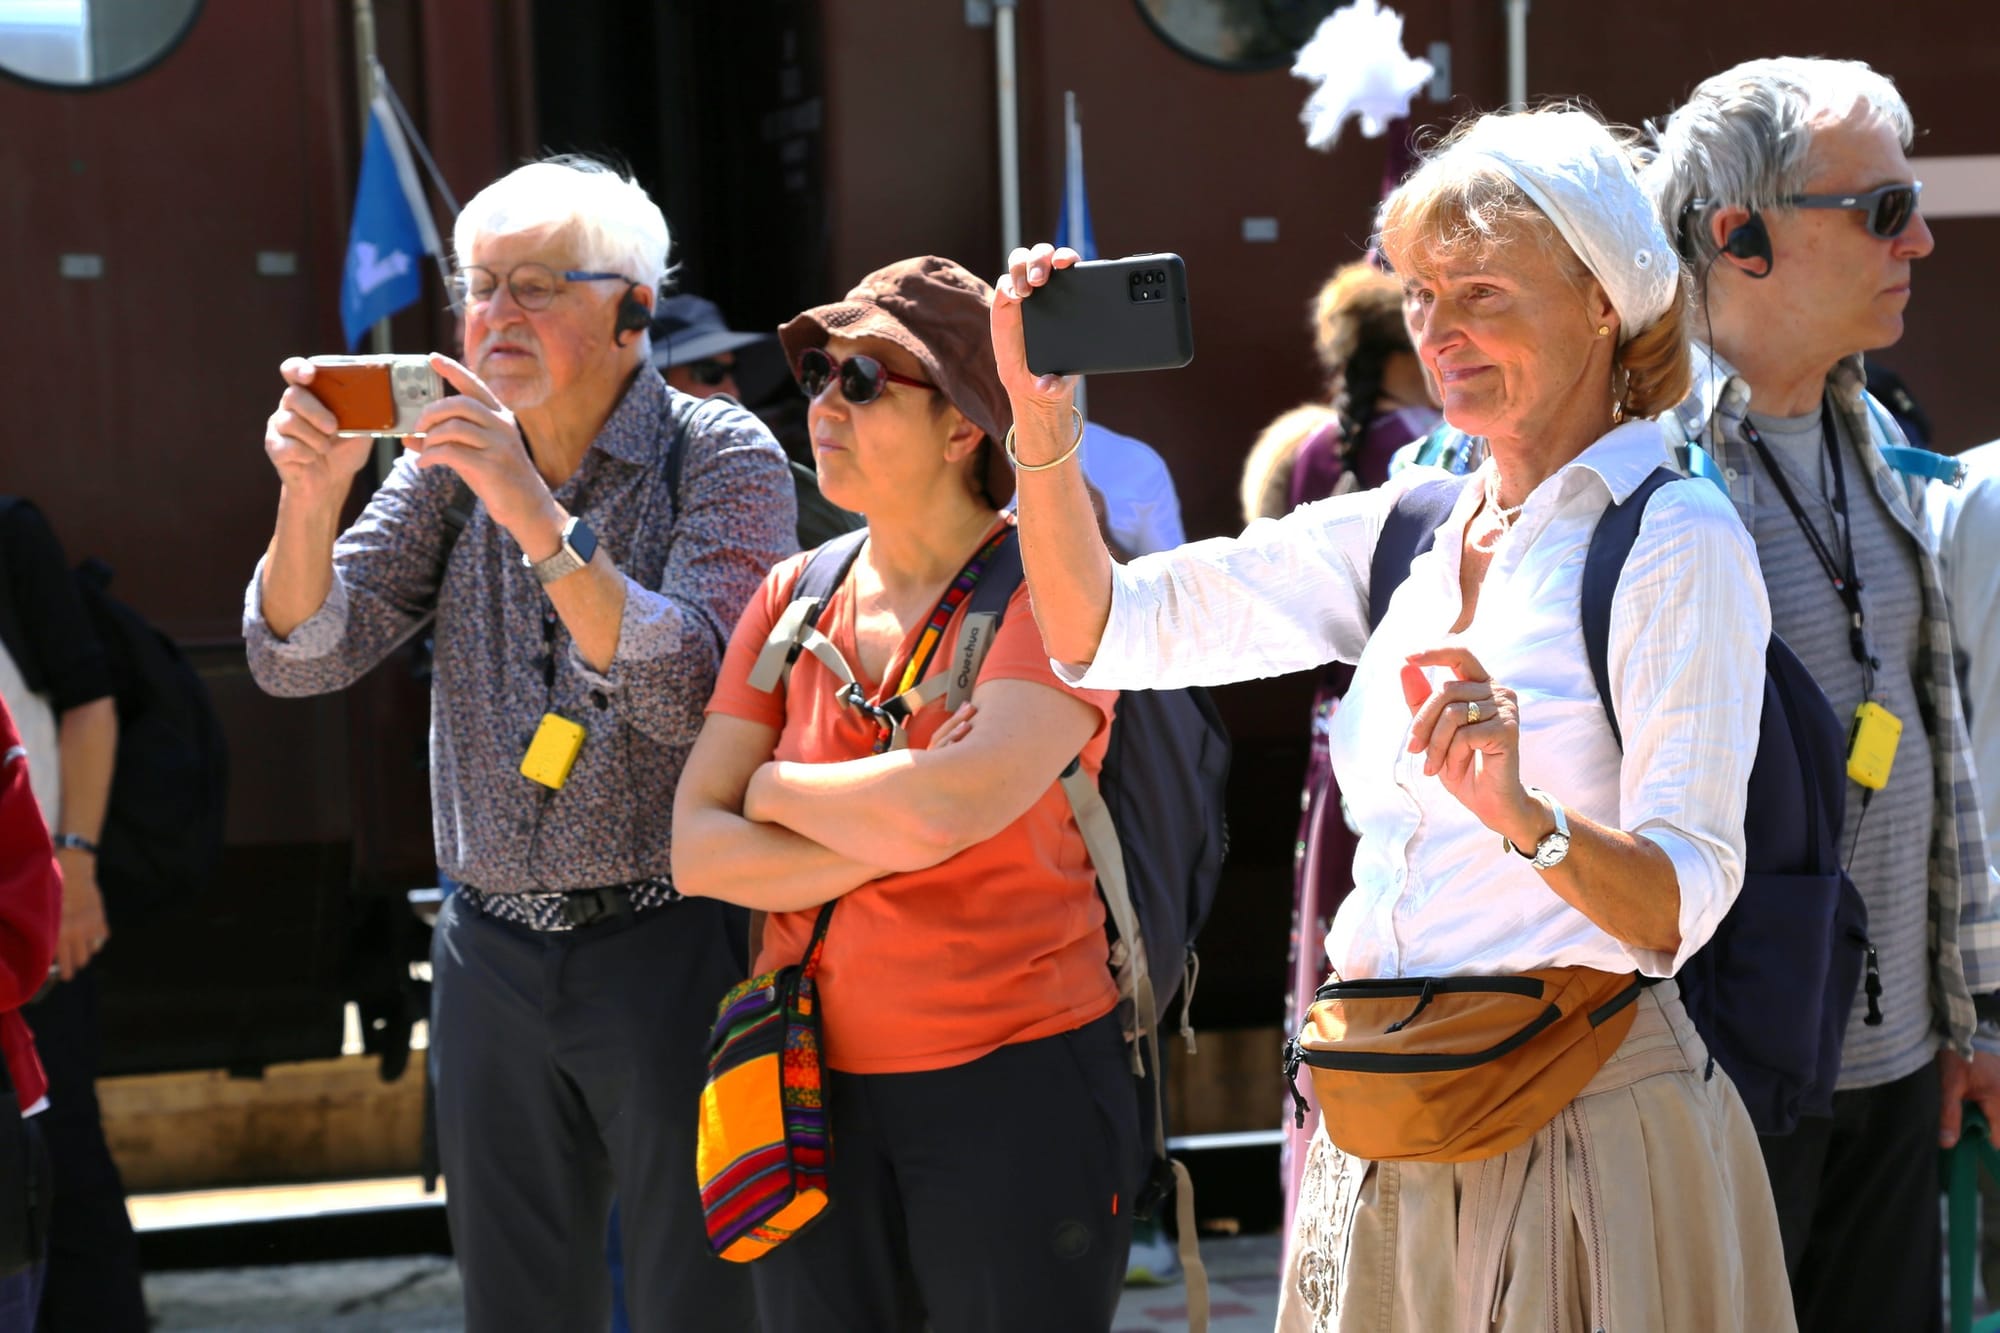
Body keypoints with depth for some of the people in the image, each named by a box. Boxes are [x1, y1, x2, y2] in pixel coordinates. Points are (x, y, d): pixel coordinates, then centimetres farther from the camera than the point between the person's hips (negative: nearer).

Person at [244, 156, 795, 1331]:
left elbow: (693, 690, -20)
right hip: (491, 957, 5)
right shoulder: (453, 460, 8)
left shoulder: (721, 458, -6)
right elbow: (301, 658, 1)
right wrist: (310, 498, -17)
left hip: (671, 942, -4)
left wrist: (539, 517, -28)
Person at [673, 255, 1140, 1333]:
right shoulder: (794, 599, 9)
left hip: (1016, 1083, -5)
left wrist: (777, 789, -5)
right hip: (819, 1094, 5)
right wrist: (882, 843, -14)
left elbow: (945, 807, -23)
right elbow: (697, 851, 1)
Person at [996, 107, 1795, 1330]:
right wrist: (1042, 422, -4)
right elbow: (1104, 630, 9)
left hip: (1582, 1134, -6)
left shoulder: (1676, 544, -10)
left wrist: (1521, 814, -36)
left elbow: (1684, 904, -18)